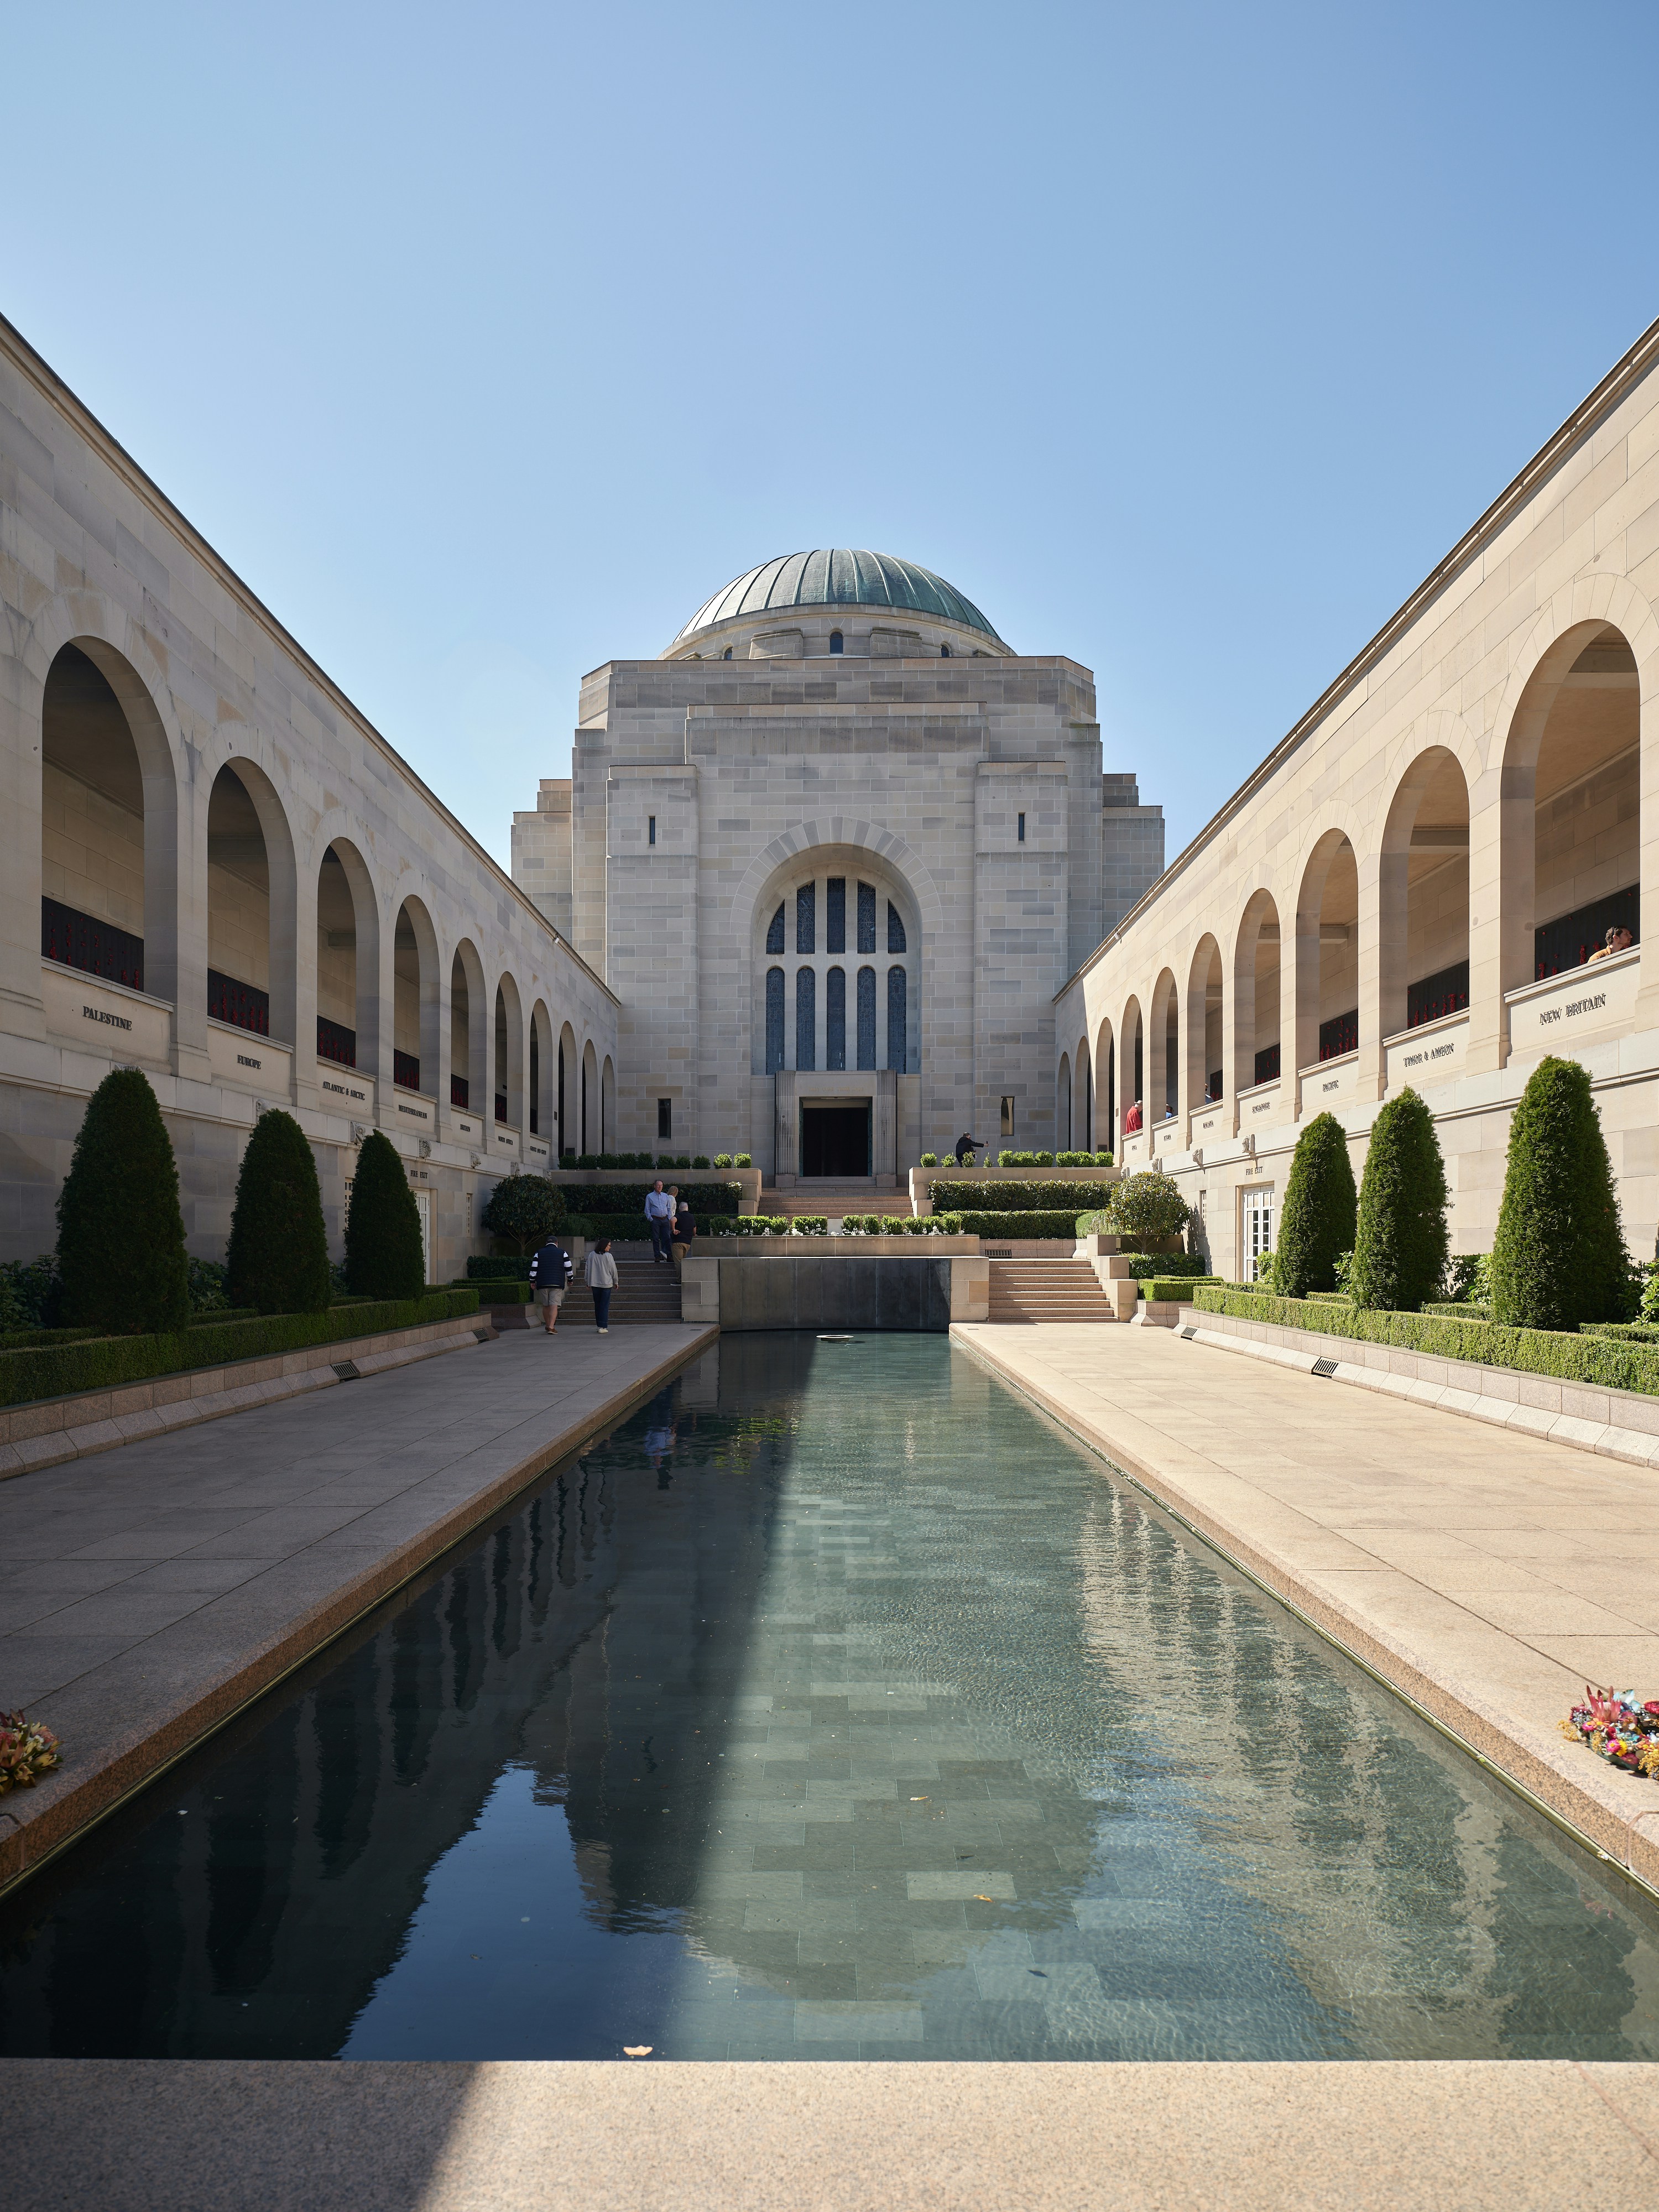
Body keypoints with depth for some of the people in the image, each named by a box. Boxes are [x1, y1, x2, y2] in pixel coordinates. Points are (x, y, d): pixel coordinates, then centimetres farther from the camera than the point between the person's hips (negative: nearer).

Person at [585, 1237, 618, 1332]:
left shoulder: (591, 1255, 2)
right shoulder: (608, 1256, -10)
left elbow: (587, 1269, 7)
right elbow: (613, 1270, -4)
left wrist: (588, 1282, 17)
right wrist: (615, 1282, 10)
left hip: (594, 1284, 4)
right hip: (606, 1284, -4)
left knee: (597, 1305, 13)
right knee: (605, 1305, 0)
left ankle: (599, 1326, 16)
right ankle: (603, 1327, -3)